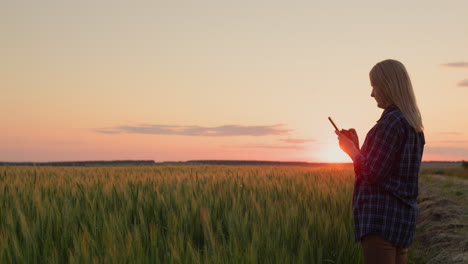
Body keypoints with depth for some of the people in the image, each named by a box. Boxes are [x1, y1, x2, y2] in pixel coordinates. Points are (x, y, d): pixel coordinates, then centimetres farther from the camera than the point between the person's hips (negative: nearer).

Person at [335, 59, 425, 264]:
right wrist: (356, 147, 16)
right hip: (402, 215, 10)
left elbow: (372, 174, -16)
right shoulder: (413, 125, 16)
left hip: (382, 219, -10)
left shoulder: (392, 121, -13)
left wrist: (350, 149, -1)